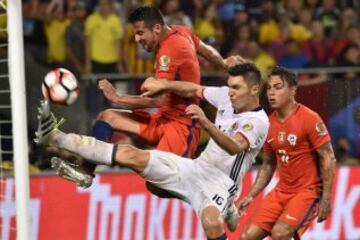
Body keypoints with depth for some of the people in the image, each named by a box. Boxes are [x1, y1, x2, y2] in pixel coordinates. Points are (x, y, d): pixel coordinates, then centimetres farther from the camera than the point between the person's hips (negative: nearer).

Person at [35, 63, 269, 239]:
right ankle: (55, 137, -12)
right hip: (196, 168, 6)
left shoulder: (259, 122, -17)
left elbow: (234, 147, -36)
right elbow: (193, 89, 23)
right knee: (132, 155, -8)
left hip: (220, 181, -6)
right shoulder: (226, 96, 6)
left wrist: (206, 123, -50)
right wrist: (163, 84, 8)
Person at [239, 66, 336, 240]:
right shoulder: (269, 124, 7)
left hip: (308, 191, -7)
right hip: (282, 191, 7)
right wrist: (251, 195, 9)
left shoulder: (309, 119, -13)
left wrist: (326, 199, -17)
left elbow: (328, 159, -13)